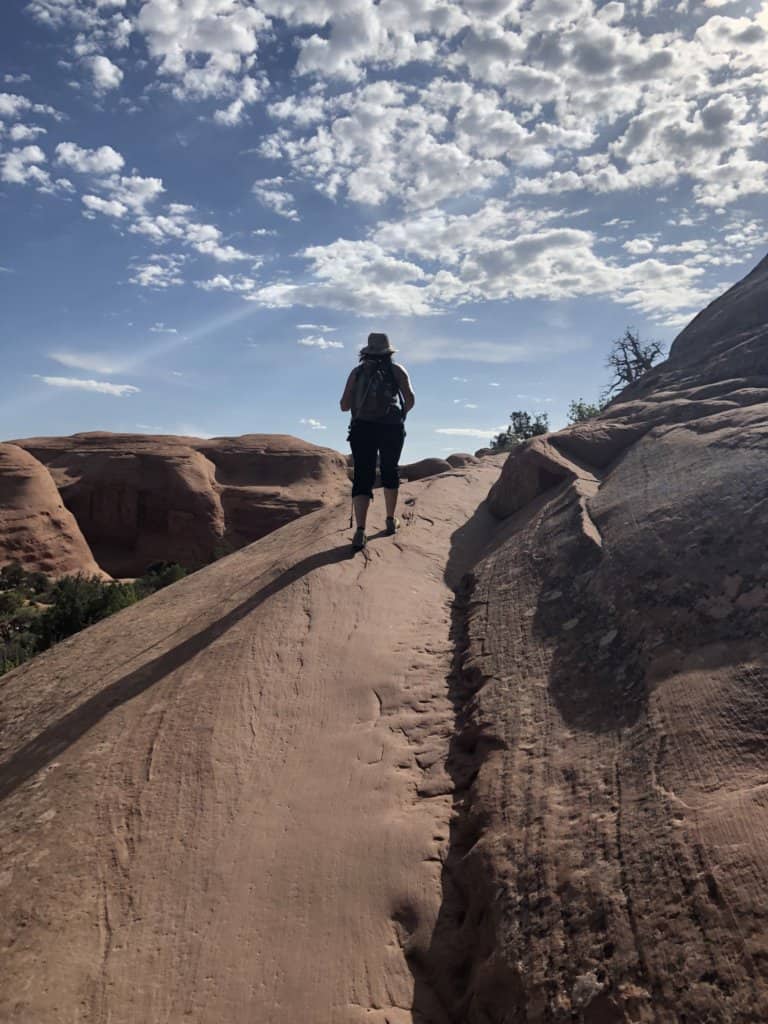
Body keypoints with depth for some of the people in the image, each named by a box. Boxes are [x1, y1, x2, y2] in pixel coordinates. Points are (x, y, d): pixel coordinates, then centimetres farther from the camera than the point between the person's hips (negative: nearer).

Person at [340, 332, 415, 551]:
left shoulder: (357, 372, 11)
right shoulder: (397, 370, 9)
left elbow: (344, 406, 7)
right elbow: (410, 400, 0)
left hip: (362, 428, 0)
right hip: (391, 428, 0)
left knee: (362, 477, -2)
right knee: (389, 471, 20)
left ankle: (360, 530, -19)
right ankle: (391, 520, 29)